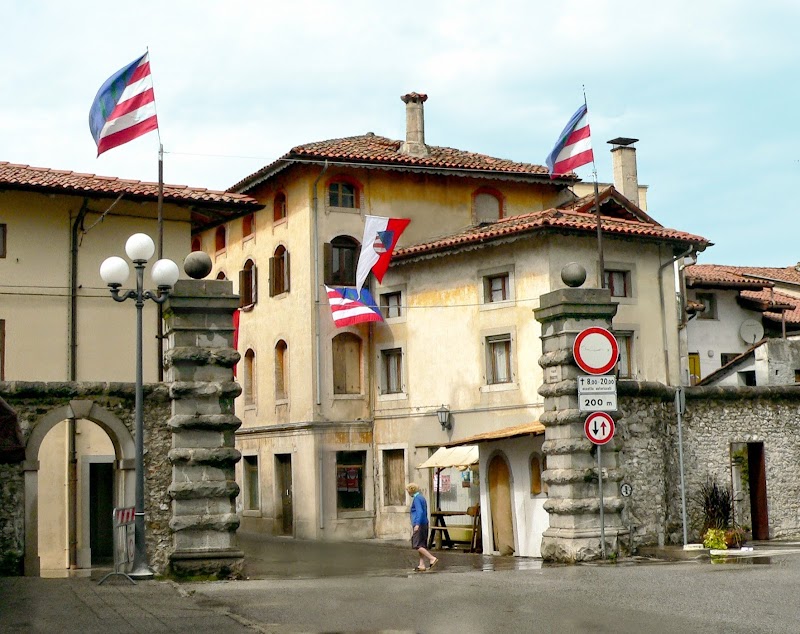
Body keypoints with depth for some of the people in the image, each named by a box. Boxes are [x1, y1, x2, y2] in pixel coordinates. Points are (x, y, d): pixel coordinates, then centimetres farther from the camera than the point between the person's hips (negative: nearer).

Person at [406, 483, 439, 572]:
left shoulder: (416, 499, -13)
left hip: (419, 525, -10)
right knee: (421, 546, 10)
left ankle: (432, 558, -14)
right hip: (424, 524, 10)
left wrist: (417, 524, -31)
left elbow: (420, 512, -24)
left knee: (417, 545, -9)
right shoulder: (422, 497, 17)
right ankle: (422, 565, 9)